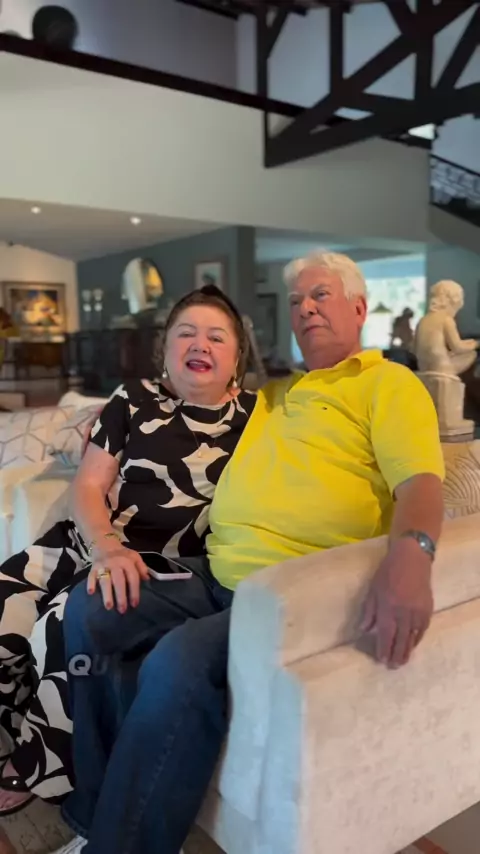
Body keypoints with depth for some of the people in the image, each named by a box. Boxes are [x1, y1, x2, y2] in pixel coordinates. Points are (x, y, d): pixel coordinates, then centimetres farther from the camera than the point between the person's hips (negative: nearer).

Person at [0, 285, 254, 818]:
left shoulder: (255, 416, 5)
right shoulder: (134, 400, 8)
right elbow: (88, 487, 4)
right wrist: (107, 549, -16)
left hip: (171, 566, -3)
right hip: (89, 544, 4)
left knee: (65, 626, -26)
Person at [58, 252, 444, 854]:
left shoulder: (389, 383, 3)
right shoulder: (272, 393, 25)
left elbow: (421, 481, -13)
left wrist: (410, 552, -35)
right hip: (217, 578, 8)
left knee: (179, 662, -31)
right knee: (88, 610, -6)